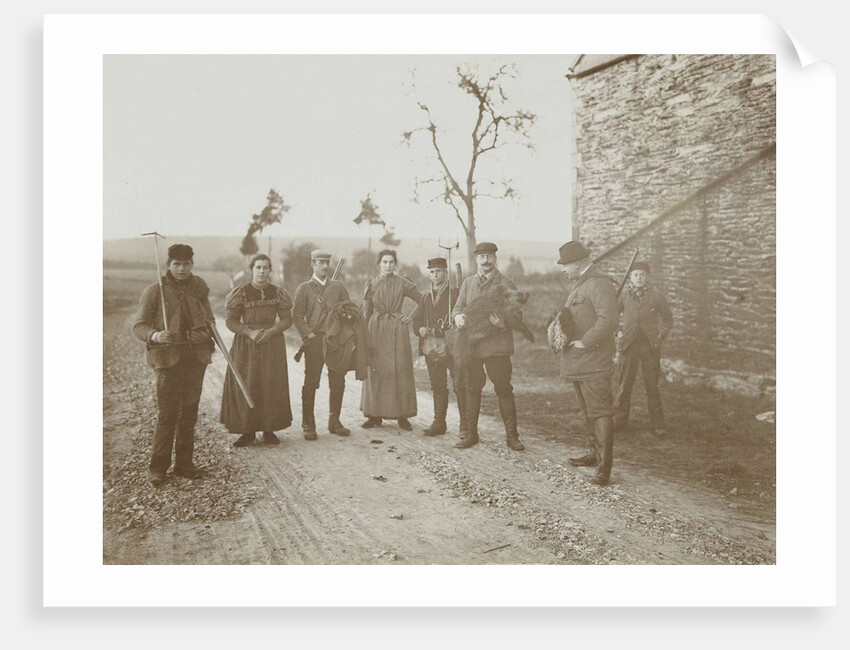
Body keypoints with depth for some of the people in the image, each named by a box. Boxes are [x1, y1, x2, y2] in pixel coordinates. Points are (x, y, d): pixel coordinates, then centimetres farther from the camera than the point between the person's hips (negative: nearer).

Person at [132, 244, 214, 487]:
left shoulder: (199, 286, 9)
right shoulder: (154, 291, -4)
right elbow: (138, 325, -6)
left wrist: (209, 339, 16)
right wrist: (155, 335, -25)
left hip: (196, 357, 4)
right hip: (168, 357, -4)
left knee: (189, 412, 10)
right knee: (166, 414, -4)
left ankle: (184, 463, 21)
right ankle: (158, 467, 8)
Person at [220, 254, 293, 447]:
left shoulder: (278, 293, 3)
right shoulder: (240, 293, -1)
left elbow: (287, 319, 4)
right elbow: (230, 320, -2)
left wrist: (271, 331, -13)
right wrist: (250, 332, -16)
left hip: (272, 344, 1)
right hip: (245, 346, -1)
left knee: (272, 387, 1)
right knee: (245, 387, -2)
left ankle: (269, 430, 12)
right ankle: (247, 432, 8)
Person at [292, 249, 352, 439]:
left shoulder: (338, 286, 12)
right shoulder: (304, 288, 4)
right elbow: (297, 315, -1)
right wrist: (309, 335, -10)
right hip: (314, 341, -3)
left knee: (338, 383, 5)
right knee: (311, 384, 0)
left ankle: (334, 422, 18)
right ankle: (308, 426, 9)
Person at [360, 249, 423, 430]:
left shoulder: (403, 283, 3)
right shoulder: (371, 284, 8)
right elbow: (366, 311, 10)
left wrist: (412, 317, 1)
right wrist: (364, 335, 4)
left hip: (397, 330, -1)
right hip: (376, 329, 2)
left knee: (400, 371, -2)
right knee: (375, 371, 1)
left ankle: (402, 416, 5)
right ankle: (375, 415, 10)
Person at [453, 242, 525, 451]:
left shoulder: (507, 283, 2)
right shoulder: (468, 283, 13)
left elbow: (517, 314, -3)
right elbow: (458, 306, 13)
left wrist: (502, 321, -24)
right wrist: (458, 316, -12)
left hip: (498, 346, -3)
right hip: (471, 344, 3)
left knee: (504, 389, 1)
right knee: (471, 389, 8)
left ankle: (511, 435, 11)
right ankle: (470, 433, 19)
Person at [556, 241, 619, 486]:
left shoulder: (599, 284, -15)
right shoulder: (578, 285, 18)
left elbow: (609, 320, -27)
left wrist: (584, 342, -21)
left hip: (594, 363, -10)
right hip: (577, 363, 10)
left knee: (600, 413, -8)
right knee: (588, 412, 20)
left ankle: (604, 466, -5)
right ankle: (595, 453, 33)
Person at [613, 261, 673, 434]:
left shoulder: (655, 296, -2)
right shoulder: (624, 296, 1)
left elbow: (668, 319, 9)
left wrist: (661, 337, -2)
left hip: (650, 347, -1)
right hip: (629, 346, 1)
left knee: (652, 386, 4)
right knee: (624, 385, 4)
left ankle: (658, 424, 16)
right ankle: (619, 421, 15)